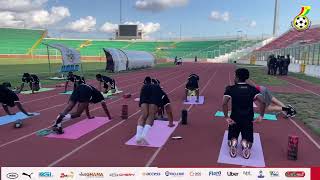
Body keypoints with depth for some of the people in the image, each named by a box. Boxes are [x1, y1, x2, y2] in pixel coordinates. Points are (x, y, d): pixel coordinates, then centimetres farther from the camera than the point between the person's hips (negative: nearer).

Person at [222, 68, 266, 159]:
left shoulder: (230, 89, -4)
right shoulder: (253, 89, 2)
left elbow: (224, 103, -19)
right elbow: (263, 102, -11)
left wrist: (226, 117, -12)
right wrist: (261, 116, -4)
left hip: (234, 119, -1)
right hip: (249, 120, 1)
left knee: (232, 139, 19)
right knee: (248, 141, 16)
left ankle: (233, 142, -16)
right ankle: (245, 143, -19)